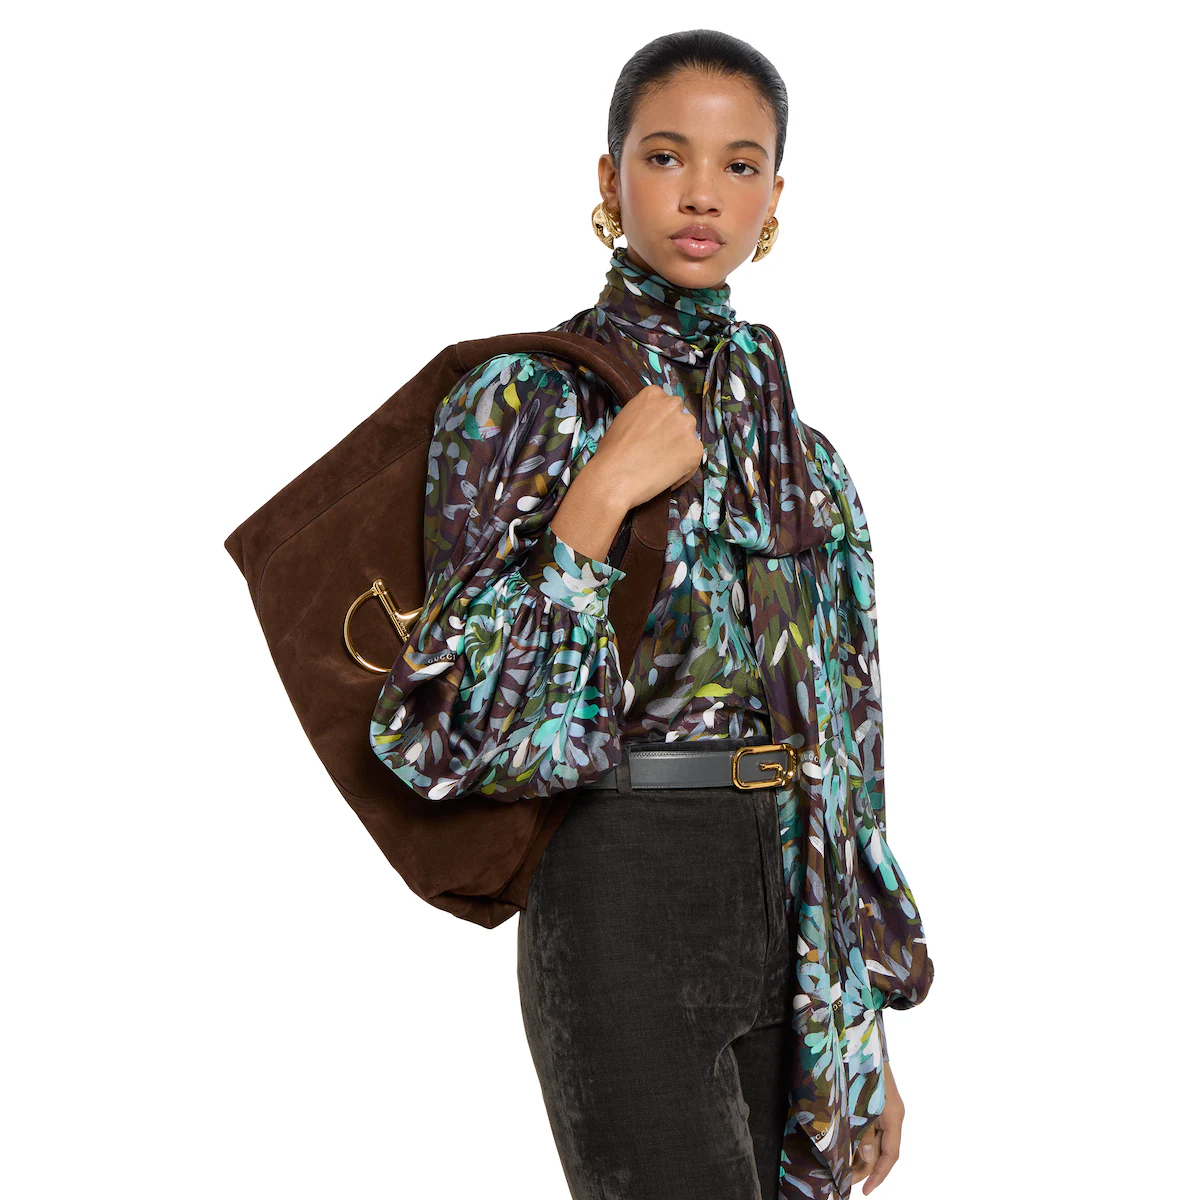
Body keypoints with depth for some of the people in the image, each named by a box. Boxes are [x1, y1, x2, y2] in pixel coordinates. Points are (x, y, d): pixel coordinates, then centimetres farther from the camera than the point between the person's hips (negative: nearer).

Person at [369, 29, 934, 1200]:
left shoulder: (791, 434, 12)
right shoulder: (527, 396, -5)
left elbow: (837, 729, 13)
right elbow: (468, 725, -11)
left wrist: (866, 1033, 12)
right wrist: (599, 497, -18)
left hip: (790, 899, 6)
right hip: (624, 895, -5)